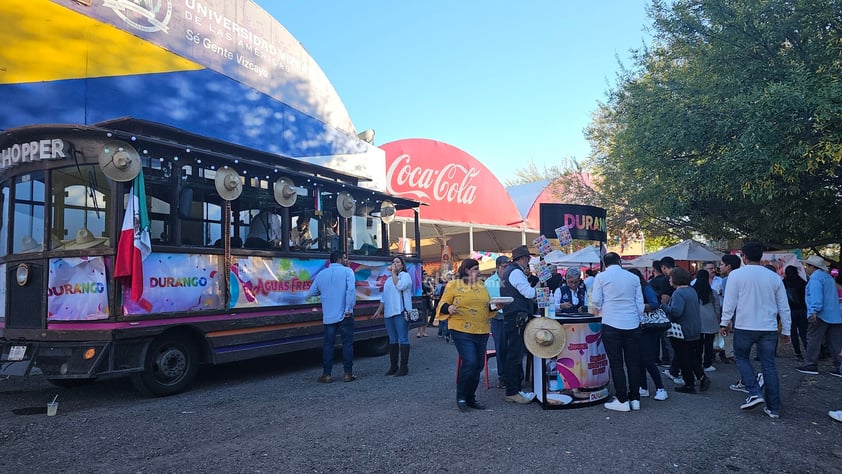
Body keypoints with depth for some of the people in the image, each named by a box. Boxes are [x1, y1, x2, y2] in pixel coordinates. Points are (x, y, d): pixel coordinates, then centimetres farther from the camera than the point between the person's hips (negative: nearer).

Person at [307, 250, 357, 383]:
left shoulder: (321, 274, 8)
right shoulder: (347, 271, -4)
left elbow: (311, 293, 13)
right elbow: (351, 290, -18)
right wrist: (349, 309, -15)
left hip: (328, 316, 3)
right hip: (344, 315, -3)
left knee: (328, 344, 9)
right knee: (347, 343, 5)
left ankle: (326, 375, 10)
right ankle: (348, 374, 7)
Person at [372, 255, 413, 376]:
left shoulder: (405, 275, 1)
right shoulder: (389, 279, 23)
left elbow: (400, 286, -19)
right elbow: (384, 297, 25)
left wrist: (393, 273, -10)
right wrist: (378, 311, 19)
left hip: (400, 312, -8)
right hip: (388, 313, 8)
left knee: (403, 339, -7)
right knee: (392, 340, 11)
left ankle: (404, 367, -4)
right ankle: (393, 366, 17)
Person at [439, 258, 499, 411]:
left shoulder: (481, 285, 16)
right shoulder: (453, 285, -1)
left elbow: (488, 306, 22)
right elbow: (443, 304, -2)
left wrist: (494, 306, 1)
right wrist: (448, 308, -23)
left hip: (482, 332, 6)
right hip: (462, 331, -6)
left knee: (478, 366, 8)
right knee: (470, 363, -16)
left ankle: (470, 398, 24)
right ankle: (461, 397, 5)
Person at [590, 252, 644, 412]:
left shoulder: (601, 277, -1)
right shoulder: (634, 277, 7)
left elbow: (596, 302, 0)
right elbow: (640, 304, 10)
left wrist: (598, 311, 21)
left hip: (611, 325, -3)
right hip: (632, 325, 3)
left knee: (616, 363, 3)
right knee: (633, 362, 10)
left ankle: (622, 401, 6)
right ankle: (635, 399, 17)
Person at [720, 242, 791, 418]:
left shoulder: (736, 274, -7)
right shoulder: (775, 277, 4)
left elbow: (729, 302, -7)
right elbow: (784, 307, 9)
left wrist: (724, 323, 3)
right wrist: (786, 330, 16)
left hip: (744, 327, -3)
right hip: (769, 329, 3)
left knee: (742, 358, 17)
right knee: (769, 366, 9)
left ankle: (755, 393, 2)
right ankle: (773, 408, 13)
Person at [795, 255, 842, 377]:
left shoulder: (815, 277, -8)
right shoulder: (828, 277, 21)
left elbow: (816, 295, -20)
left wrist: (814, 311, -25)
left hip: (821, 315, -9)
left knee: (813, 340, -1)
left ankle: (810, 365, 2)